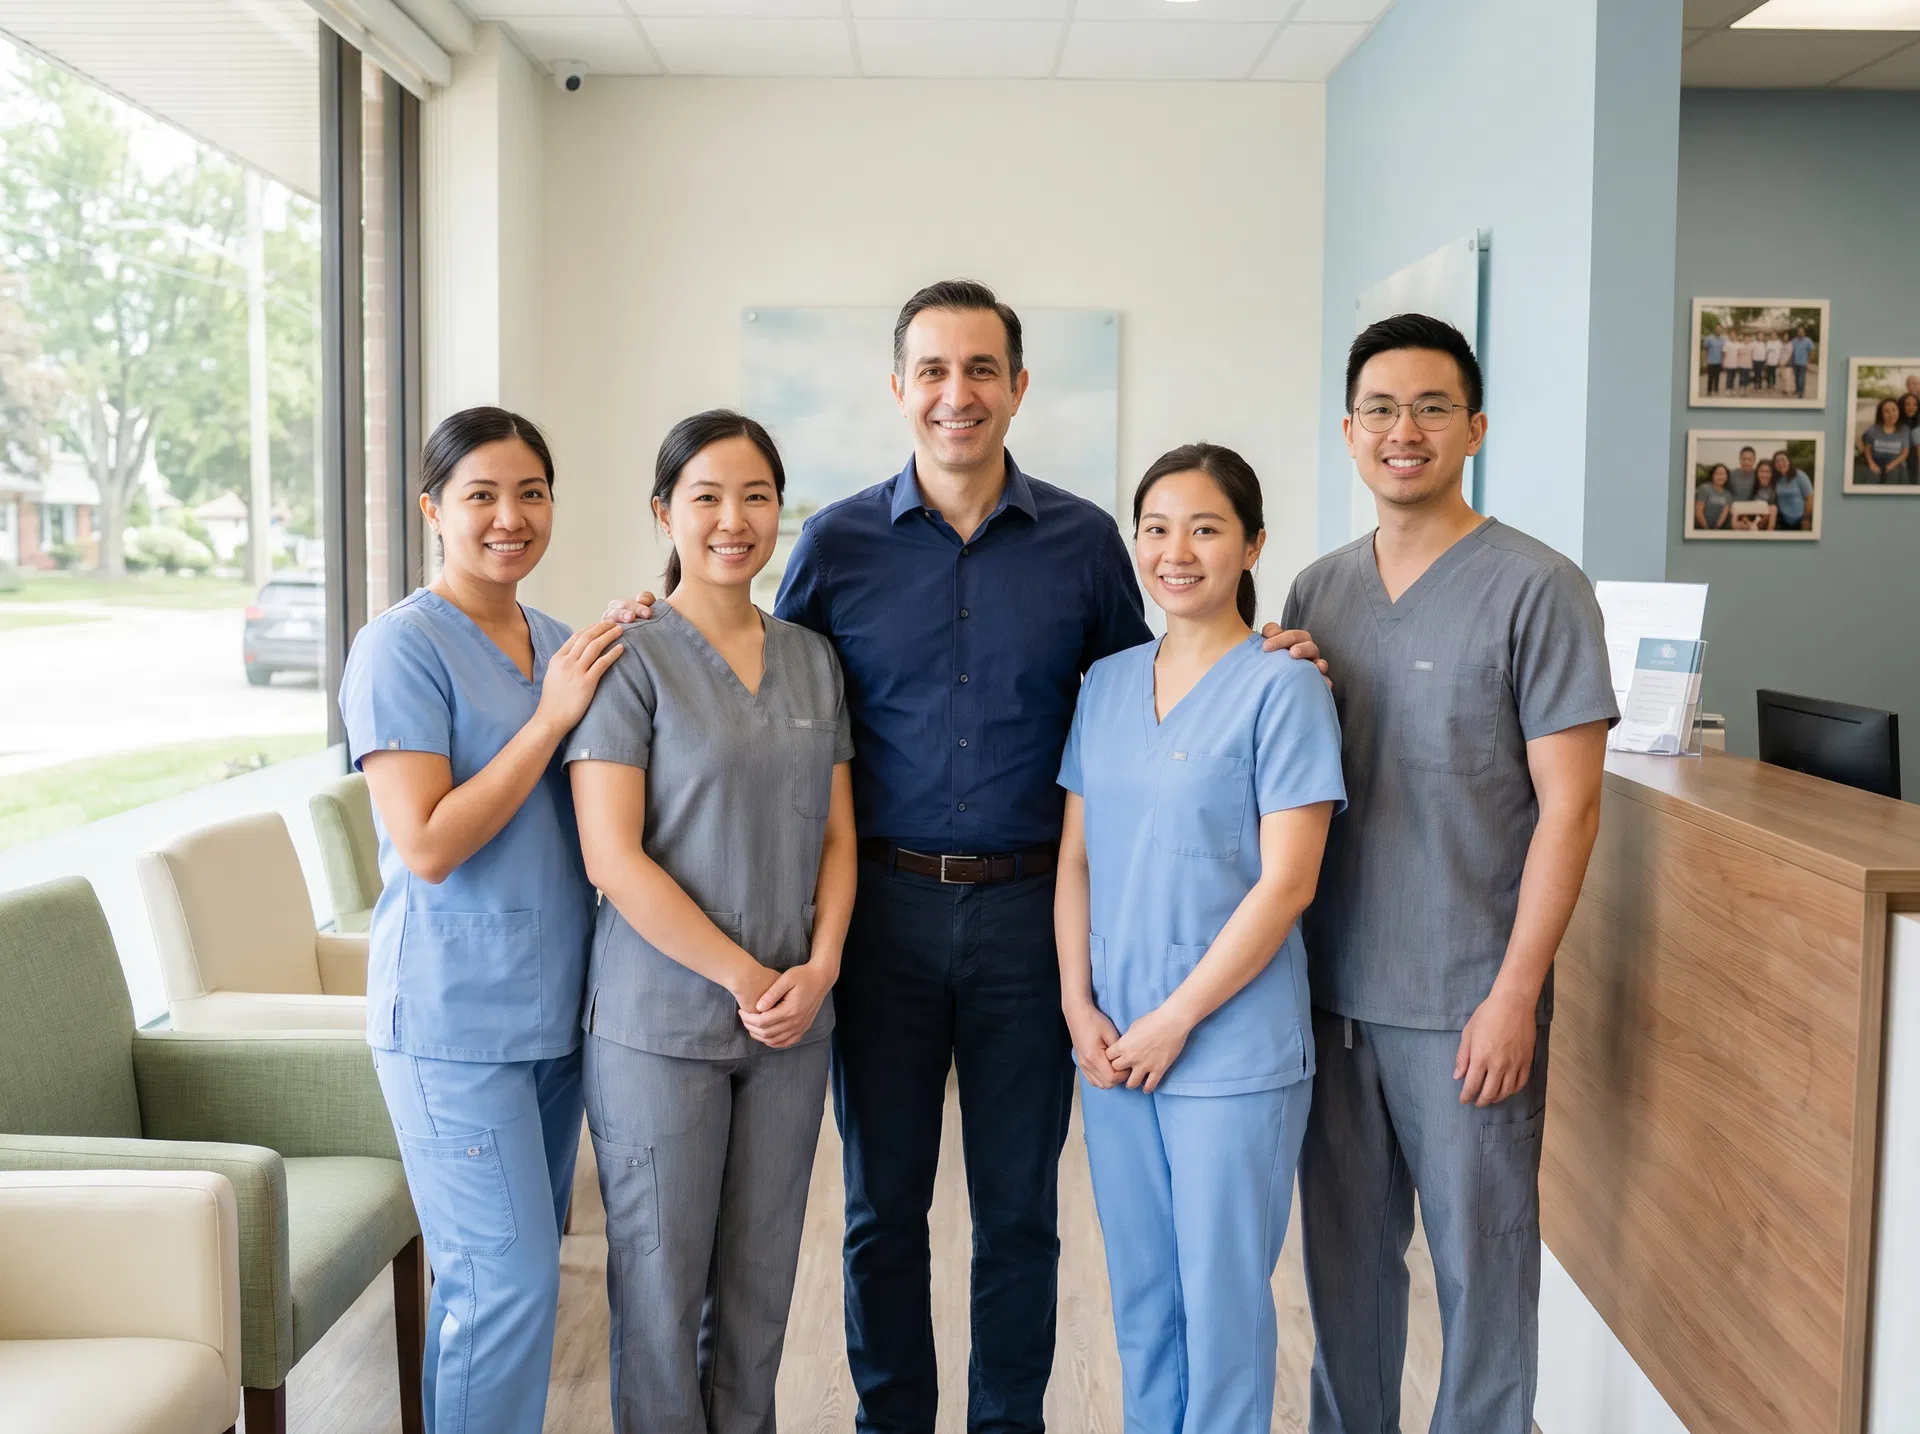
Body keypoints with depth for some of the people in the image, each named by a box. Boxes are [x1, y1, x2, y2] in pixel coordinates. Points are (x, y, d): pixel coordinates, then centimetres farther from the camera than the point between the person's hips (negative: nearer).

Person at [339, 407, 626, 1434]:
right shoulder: (401, 646, -12)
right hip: (454, 1015, -7)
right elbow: (428, 846, -19)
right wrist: (552, 717, -19)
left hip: (552, 1004, 7)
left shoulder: (560, 645, 10)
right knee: (509, 1278, -6)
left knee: (498, 1272, 15)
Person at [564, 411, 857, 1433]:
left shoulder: (812, 659, 8)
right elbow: (612, 857, -14)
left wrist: (818, 969, -5)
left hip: (791, 1022, 5)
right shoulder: (631, 658, -8)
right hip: (660, 1021, -4)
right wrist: (743, 976, -13)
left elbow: (838, 834, 10)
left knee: (761, 1278, 14)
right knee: (662, 1277, 7)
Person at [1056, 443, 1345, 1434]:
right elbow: (1077, 860, 10)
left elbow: (1285, 884, -13)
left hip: (1232, 1047, -5)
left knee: (1223, 1293, 7)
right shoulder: (1107, 684, 8)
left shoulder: (1281, 687, -9)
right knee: (1139, 1290, 16)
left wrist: (1175, 1020, -13)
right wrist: (1079, 1006, -1)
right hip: (1113, 1044, 5)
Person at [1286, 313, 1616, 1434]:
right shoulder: (1318, 591, 8)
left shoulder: (1537, 589, -8)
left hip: (1466, 1004, -5)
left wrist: (1514, 994, -14)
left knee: (1481, 1256, 7)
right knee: (1344, 1248, 16)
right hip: (1330, 991, 5)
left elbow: (1568, 805, -11)